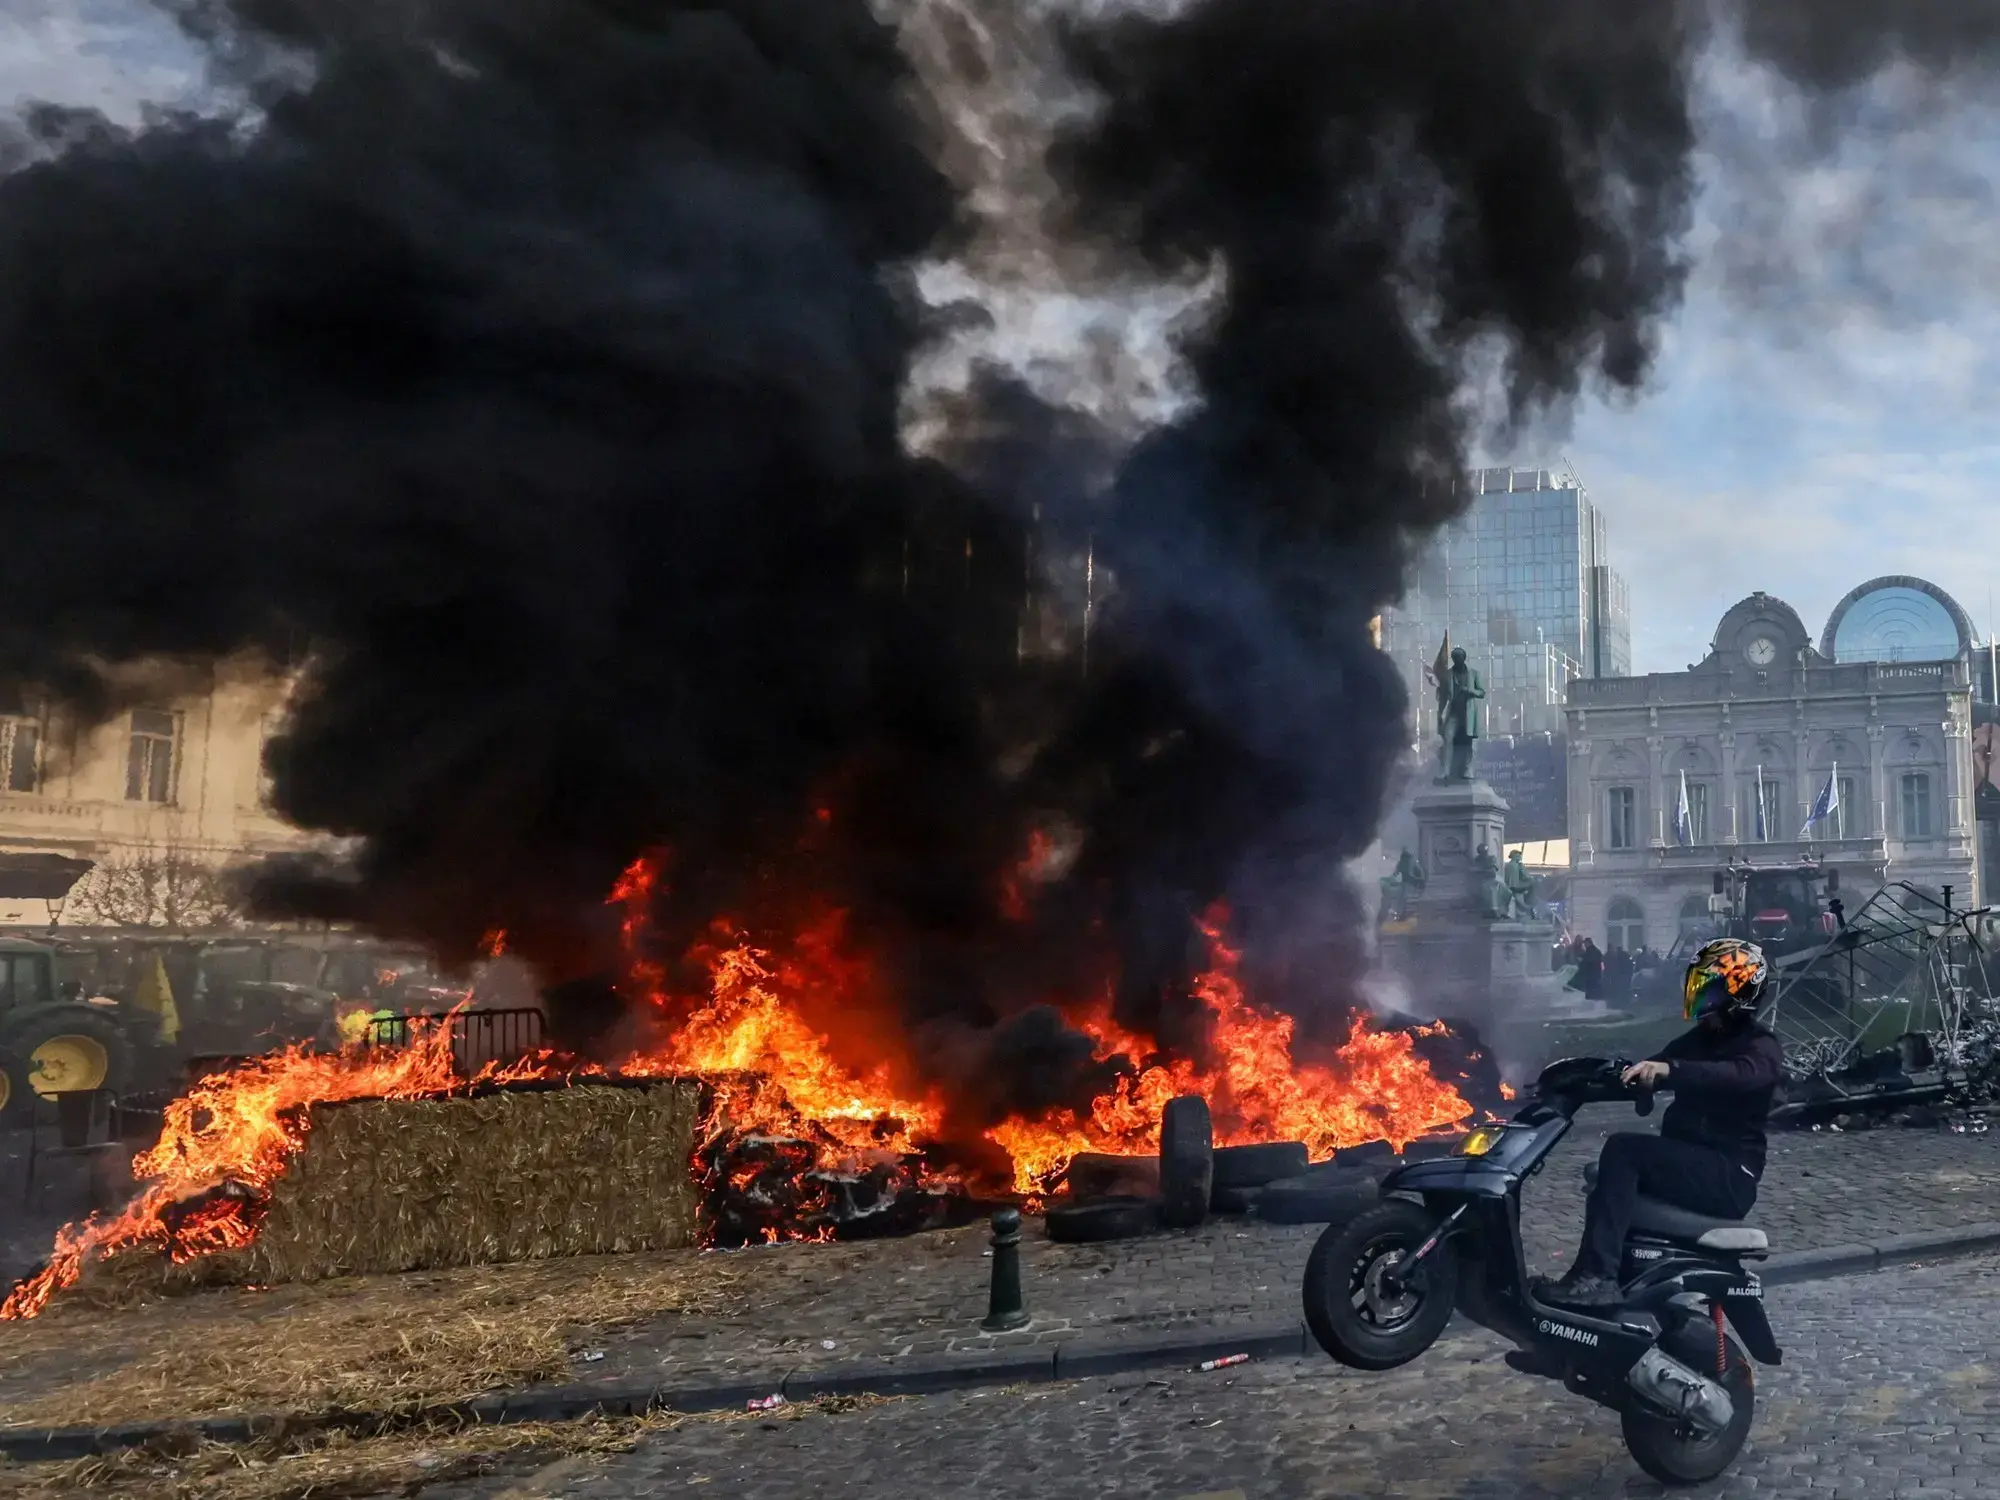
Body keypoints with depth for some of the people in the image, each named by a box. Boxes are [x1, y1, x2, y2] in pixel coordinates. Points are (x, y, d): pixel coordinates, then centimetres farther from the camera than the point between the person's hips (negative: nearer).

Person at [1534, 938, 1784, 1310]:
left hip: (1727, 1177, -9)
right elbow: (1643, 1076, 13)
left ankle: (1597, 1278, -34)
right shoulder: (1697, 1040, 19)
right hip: (1684, 1164, 9)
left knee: (1624, 1148, -26)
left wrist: (1670, 1069, -47)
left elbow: (1739, 1075, -31)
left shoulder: (1762, 1049, -6)